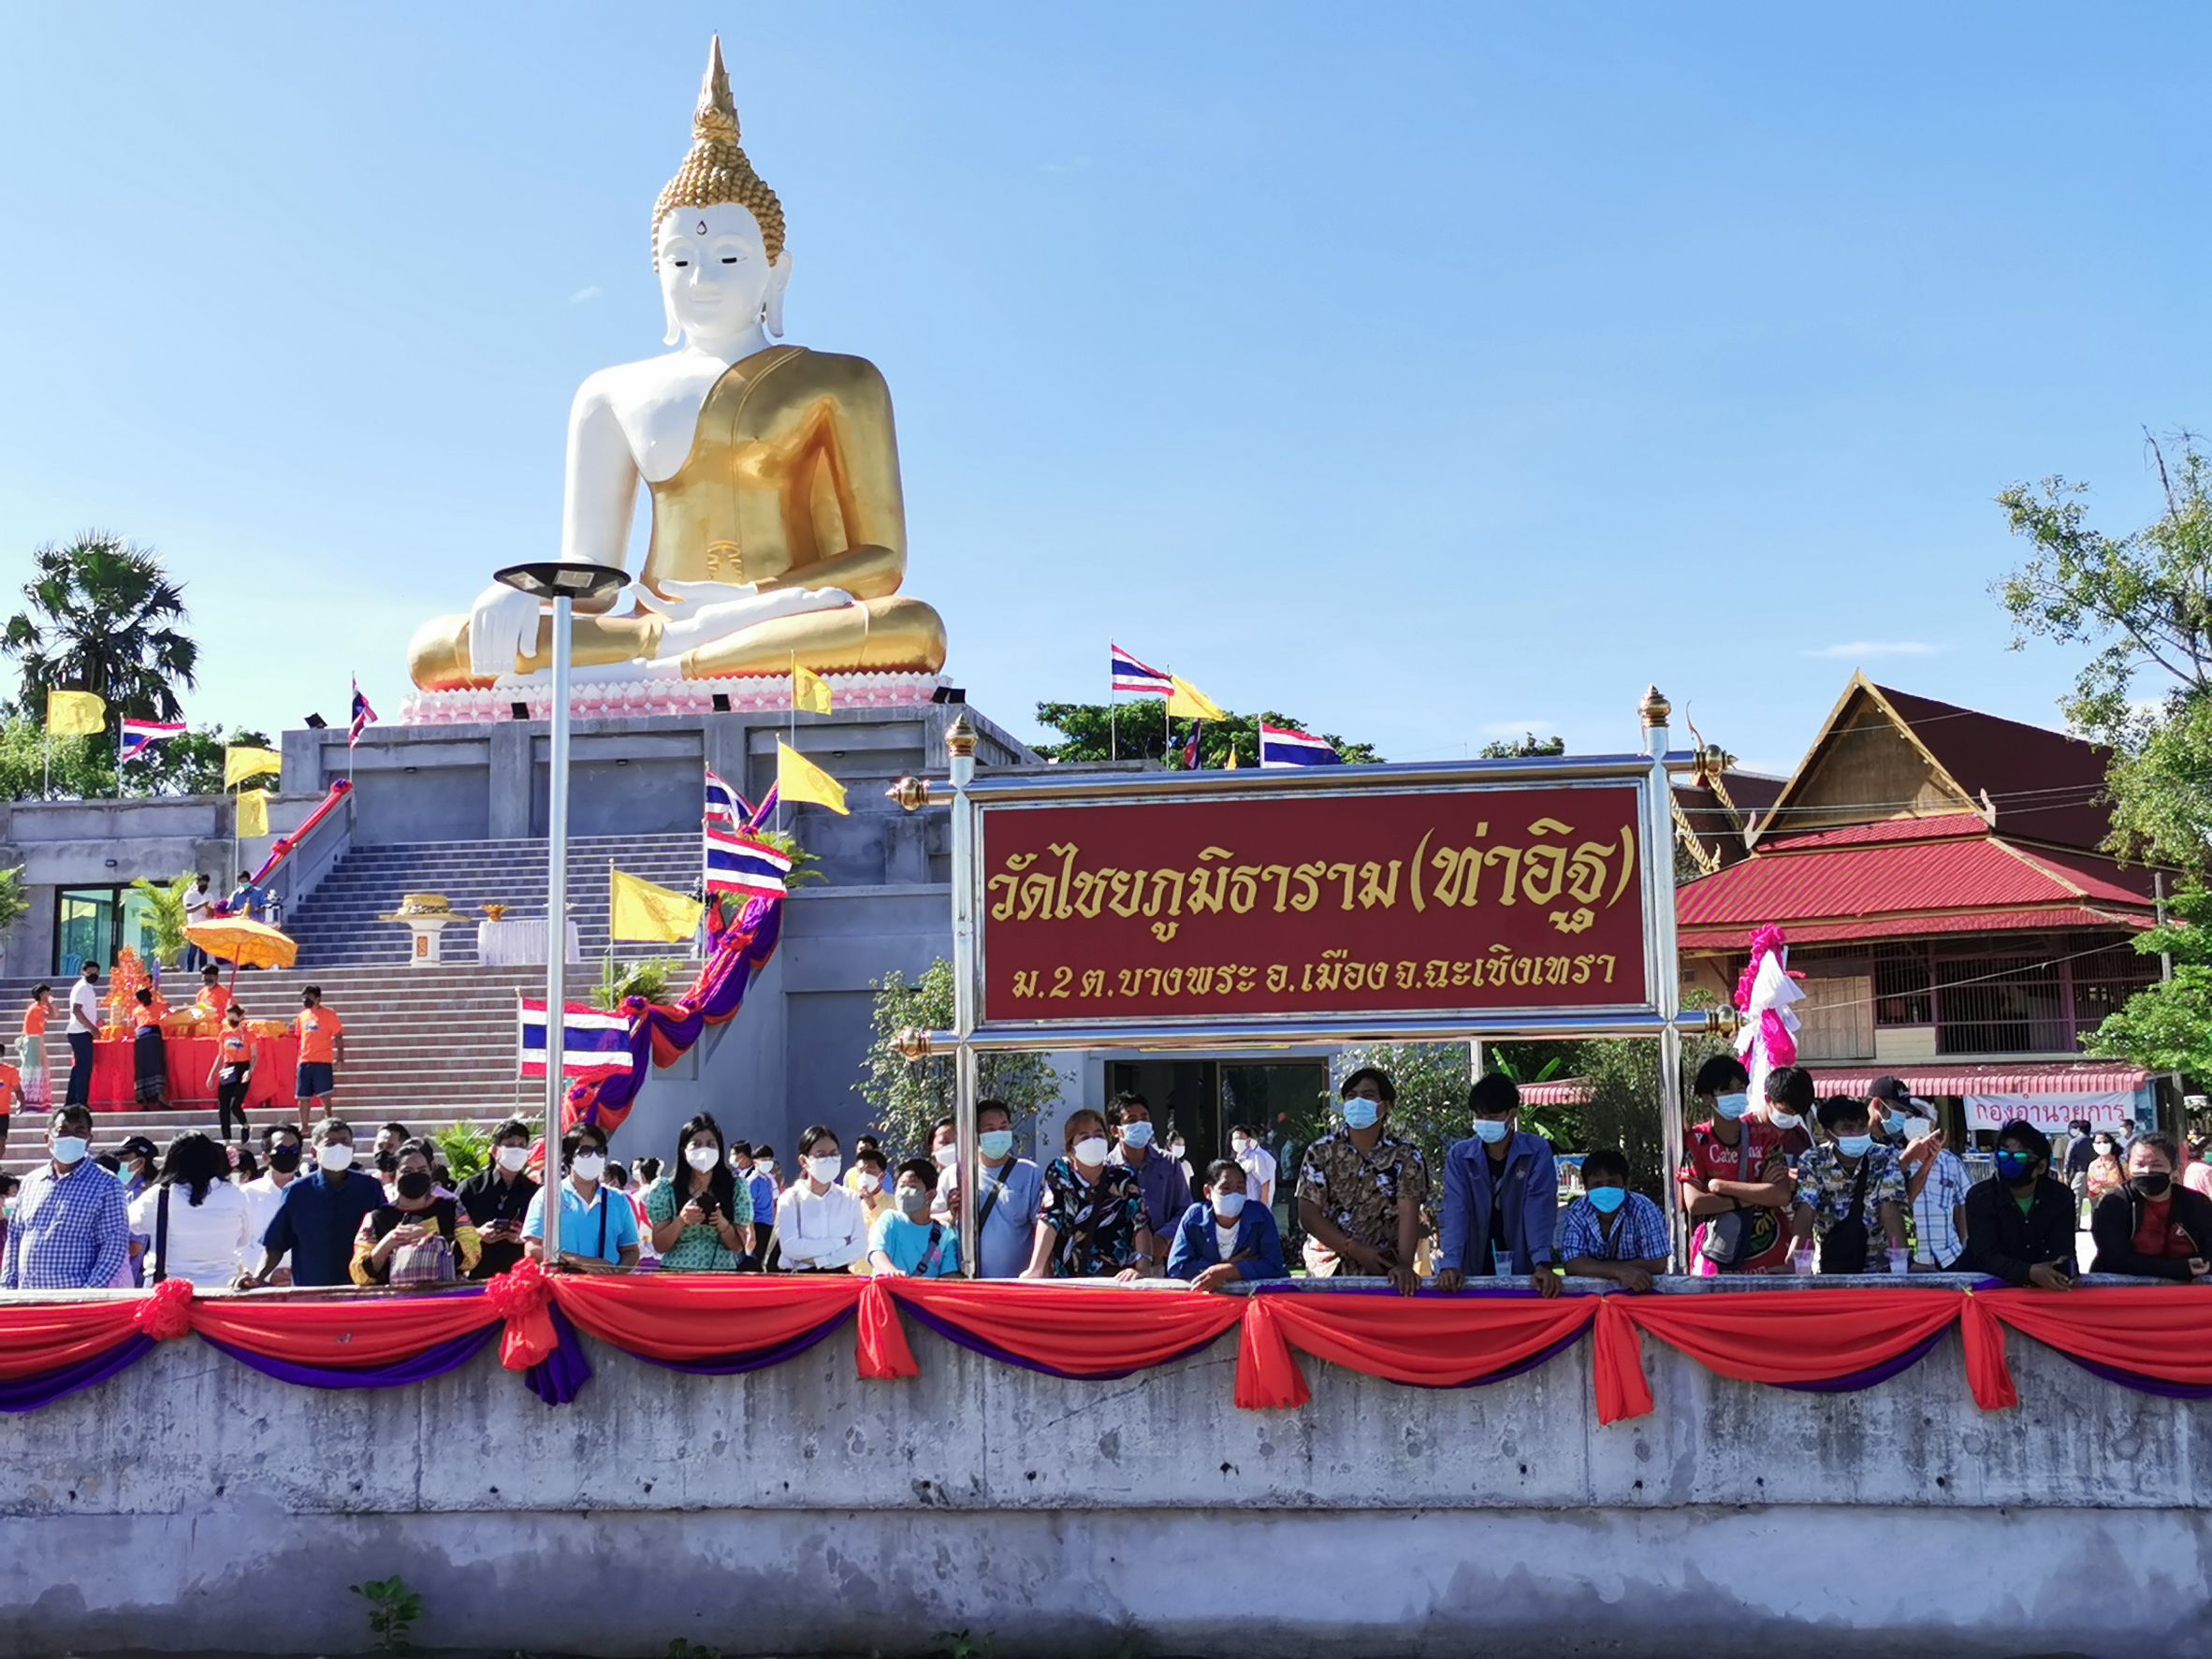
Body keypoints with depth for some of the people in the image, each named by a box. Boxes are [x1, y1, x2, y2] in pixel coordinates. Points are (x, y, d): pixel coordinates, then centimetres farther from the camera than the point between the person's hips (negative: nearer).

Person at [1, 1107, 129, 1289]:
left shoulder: (105, 1187, -2)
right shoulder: (30, 1182, 14)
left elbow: (114, 1246, -7)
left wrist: (91, 1292, -15)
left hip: (75, 1300, -5)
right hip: (25, 1299, 5)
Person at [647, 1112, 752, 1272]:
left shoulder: (736, 1188, 3)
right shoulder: (665, 1190, 3)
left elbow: (738, 1246, 3)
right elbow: (659, 1245, 1)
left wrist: (723, 1225, -17)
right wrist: (681, 1220, -17)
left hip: (721, 1274, 0)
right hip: (676, 1273, 0)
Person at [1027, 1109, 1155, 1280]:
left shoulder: (1123, 1177, 2)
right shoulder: (1058, 1173, 3)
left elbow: (1141, 1223, -8)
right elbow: (1049, 1219, -5)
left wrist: (1143, 1268, -24)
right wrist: (1035, 1269, -17)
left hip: (1115, 1279, -2)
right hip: (1066, 1280, 2)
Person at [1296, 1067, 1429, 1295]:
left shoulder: (1406, 1156, 1)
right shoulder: (1321, 1152, 2)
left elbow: (1409, 1214, -9)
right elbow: (1308, 1215, -2)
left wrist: (1404, 1265, -25)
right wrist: (1355, 1250, -11)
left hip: (1384, 1268, 0)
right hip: (1329, 1267, 0)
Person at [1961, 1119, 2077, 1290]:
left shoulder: (2061, 1196, -3)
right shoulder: (1980, 1196, -11)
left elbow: (2063, 1252, -11)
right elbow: (1987, 1257, -20)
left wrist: (2055, 1274, -33)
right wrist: (2030, 1272, -36)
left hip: (2040, 1286, 2)